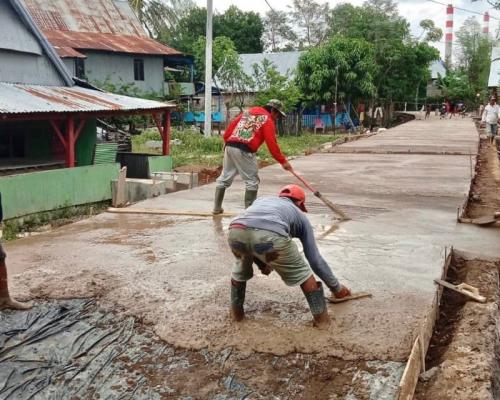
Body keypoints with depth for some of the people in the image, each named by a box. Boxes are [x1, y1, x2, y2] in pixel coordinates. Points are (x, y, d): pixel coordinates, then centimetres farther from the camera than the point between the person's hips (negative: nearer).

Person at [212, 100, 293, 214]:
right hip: (244, 150, -7)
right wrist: (283, 161, -4)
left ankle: (217, 208, 21)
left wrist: (227, 142, 22)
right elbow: (272, 144, -6)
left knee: (225, 178, 15)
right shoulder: (268, 120, 2)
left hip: (229, 146, 7)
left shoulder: (248, 112, 22)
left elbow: (231, 125, 17)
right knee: (252, 181, 3)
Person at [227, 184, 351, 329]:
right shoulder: (300, 215, 34)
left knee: (241, 267, 37)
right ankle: (321, 318, 29)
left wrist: (261, 263, 59)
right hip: (270, 235, -3)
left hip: (236, 231, 4)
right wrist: (337, 287, 45)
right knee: (302, 273, 22)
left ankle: (236, 312, 48)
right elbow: (315, 259, 34)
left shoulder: (261, 200, 43)